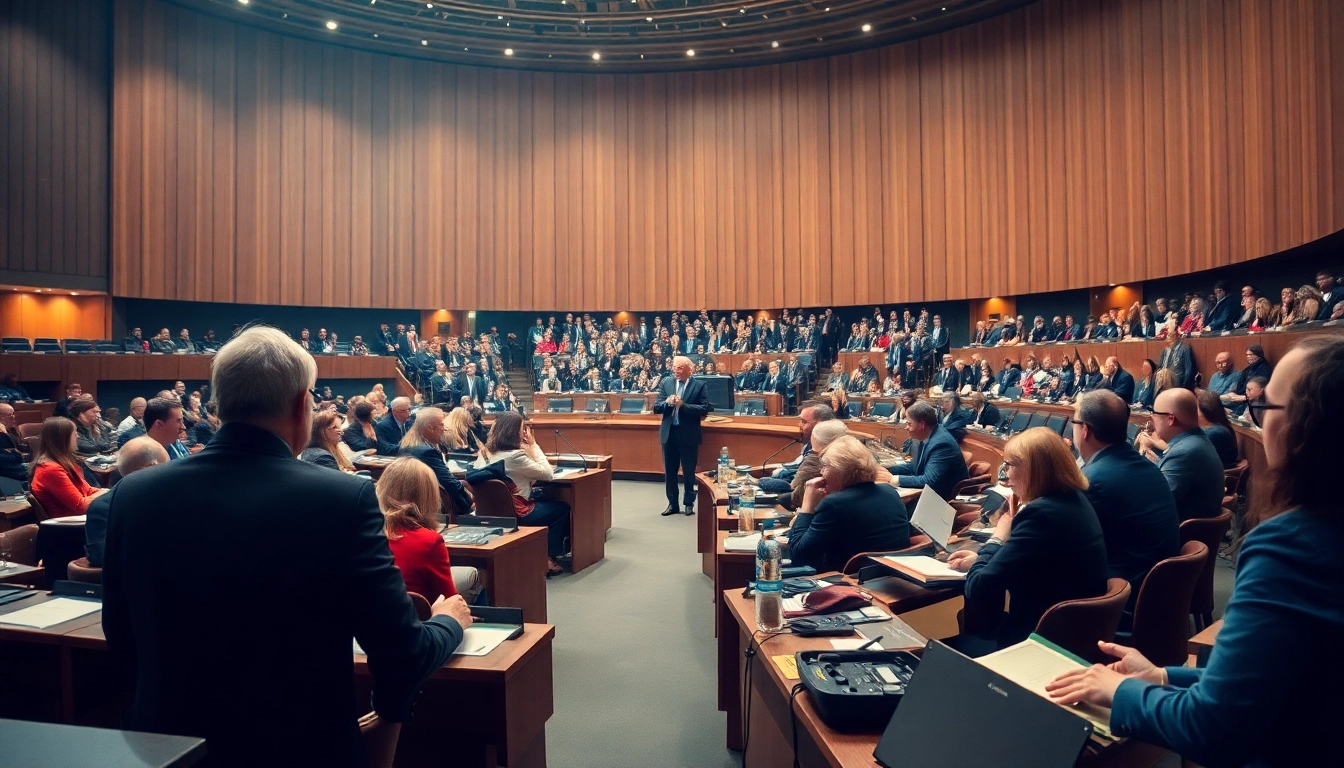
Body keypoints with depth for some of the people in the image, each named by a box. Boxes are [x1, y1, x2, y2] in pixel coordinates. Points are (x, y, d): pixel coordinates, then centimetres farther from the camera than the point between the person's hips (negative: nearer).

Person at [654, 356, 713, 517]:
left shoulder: (699, 386, -6)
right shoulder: (665, 383, 3)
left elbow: (705, 409, -15)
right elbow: (656, 407, 0)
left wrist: (683, 405, -22)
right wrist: (667, 402, -21)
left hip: (688, 434, -3)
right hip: (669, 433, 3)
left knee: (689, 471, 7)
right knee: (669, 471, 10)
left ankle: (689, 503, 21)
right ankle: (672, 503, 23)